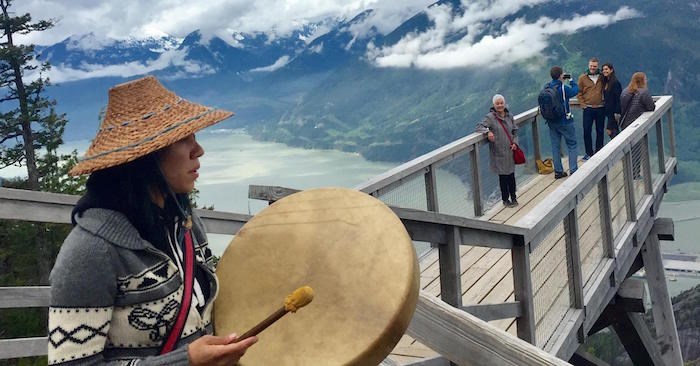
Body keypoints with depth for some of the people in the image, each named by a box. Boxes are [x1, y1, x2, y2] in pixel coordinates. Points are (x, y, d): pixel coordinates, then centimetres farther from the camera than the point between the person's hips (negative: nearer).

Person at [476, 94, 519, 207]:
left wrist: (515, 142, 0)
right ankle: (505, 199, 17)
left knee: (511, 175, 10)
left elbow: (515, 131, 15)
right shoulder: (490, 117, -8)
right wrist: (488, 132, -30)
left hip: (510, 150, 4)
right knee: (503, 176, 3)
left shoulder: (509, 116, 7)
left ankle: (513, 197, 24)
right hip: (498, 152, -4)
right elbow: (479, 126, -12)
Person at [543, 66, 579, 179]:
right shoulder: (563, 88, -18)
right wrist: (571, 80, 6)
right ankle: (573, 170, 4)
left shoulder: (546, 87, -2)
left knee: (555, 146, 11)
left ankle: (558, 171, 15)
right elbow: (575, 90, -5)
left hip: (552, 122, 5)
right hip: (565, 121, -5)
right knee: (572, 145, 6)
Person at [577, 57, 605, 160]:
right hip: (588, 108, -1)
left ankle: (599, 151, 18)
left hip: (600, 108, 1)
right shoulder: (582, 78, 1)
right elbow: (579, 93, 3)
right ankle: (589, 153, 5)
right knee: (587, 131, -4)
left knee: (600, 131, 8)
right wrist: (583, 104, -6)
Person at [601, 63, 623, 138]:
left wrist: (617, 113, -20)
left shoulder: (615, 82, -13)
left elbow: (618, 98, -17)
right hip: (609, 111, 9)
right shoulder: (606, 82, 12)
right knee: (615, 131, 12)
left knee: (609, 130, -9)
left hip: (614, 111, -9)